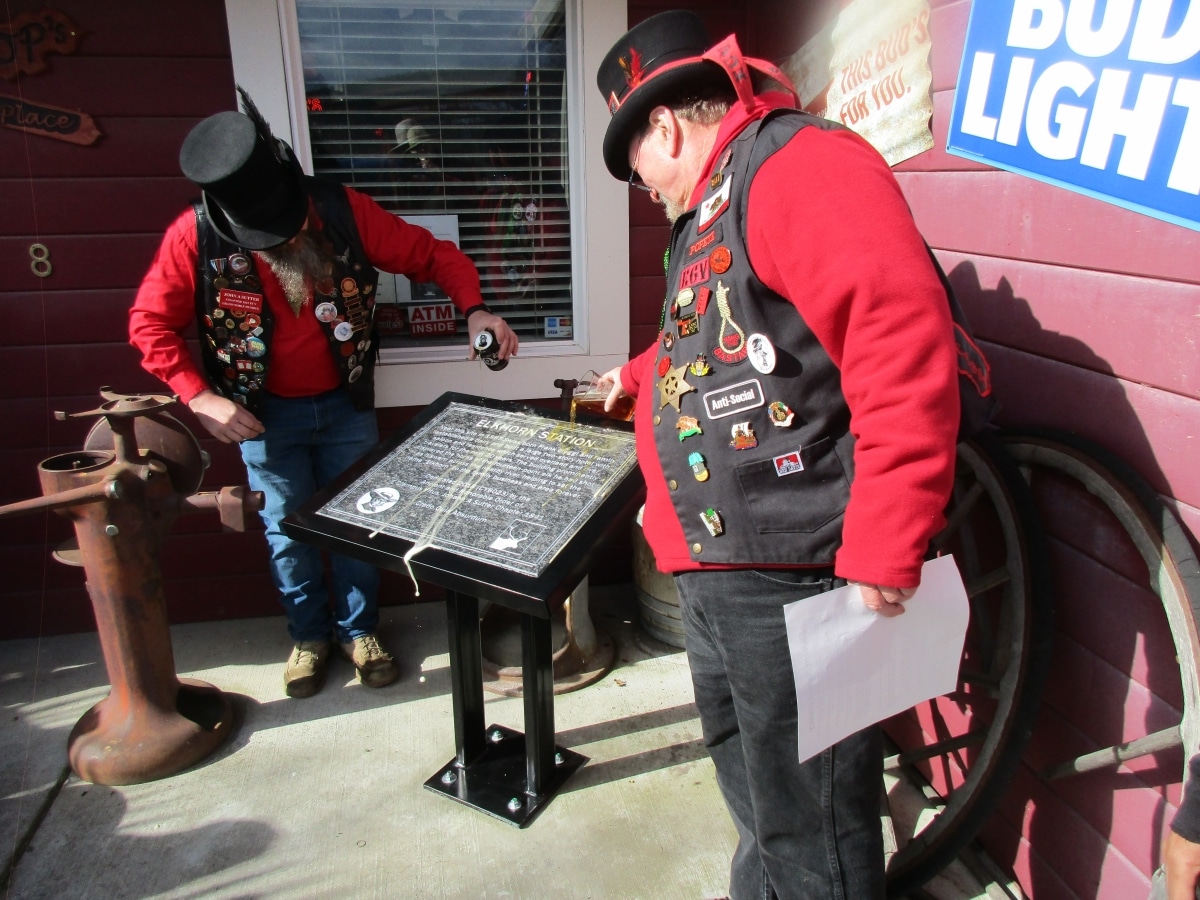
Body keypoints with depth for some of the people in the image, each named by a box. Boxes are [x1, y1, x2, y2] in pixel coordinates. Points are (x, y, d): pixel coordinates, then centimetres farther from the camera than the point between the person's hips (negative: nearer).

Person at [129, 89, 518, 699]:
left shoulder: (342, 210, -17)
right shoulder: (195, 235, -17)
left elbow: (432, 254, -11)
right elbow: (150, 322, -7)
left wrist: (473, 309, -27)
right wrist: (199, 398, -16)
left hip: (345, 402, 1)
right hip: (263, 414, 0)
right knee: (286, 528, 12)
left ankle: (358, 628, 34)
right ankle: (308, 634, 36)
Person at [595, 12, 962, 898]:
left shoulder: (801, 164, -14)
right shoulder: (714, 207, 19)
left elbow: (904, 345, -26)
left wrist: (882, 553, -27)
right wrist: (641, 375, 52)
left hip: (792, 576, -10)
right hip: (716, 569, 10)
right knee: (753, 789, 26)